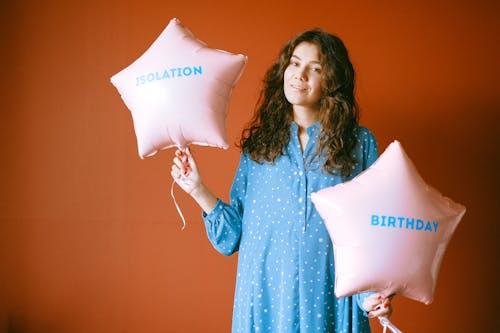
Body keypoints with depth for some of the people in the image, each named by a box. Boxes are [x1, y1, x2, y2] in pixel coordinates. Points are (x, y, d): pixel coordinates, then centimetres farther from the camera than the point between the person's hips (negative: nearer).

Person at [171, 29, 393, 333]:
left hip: (331, 298, -1)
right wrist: (198, 190, -4)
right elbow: (234, 235, 5)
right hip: (266, 296, 1)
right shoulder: (258, 143, 5)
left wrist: (375, 294, -12)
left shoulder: (360, 143, 1)